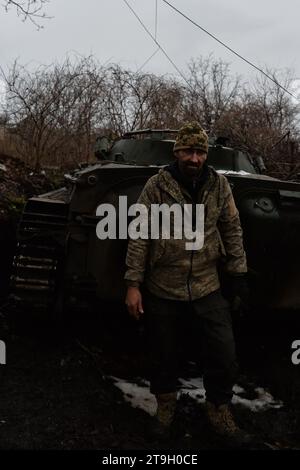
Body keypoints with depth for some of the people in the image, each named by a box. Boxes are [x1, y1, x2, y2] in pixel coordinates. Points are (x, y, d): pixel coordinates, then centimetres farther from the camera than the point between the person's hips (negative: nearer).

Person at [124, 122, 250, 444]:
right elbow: (139, 235, -8)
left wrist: (238, 272, 6)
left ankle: (218, 411, 29)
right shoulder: (157, 185, -8)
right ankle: (165, 404, 41)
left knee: (224, 355, 2)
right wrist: (133, 284, -10)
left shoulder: (219, 185, 1)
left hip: (207, 288, 2)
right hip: (161, 290, -1)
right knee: (163, 356, 13)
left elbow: (232, 230, 8)